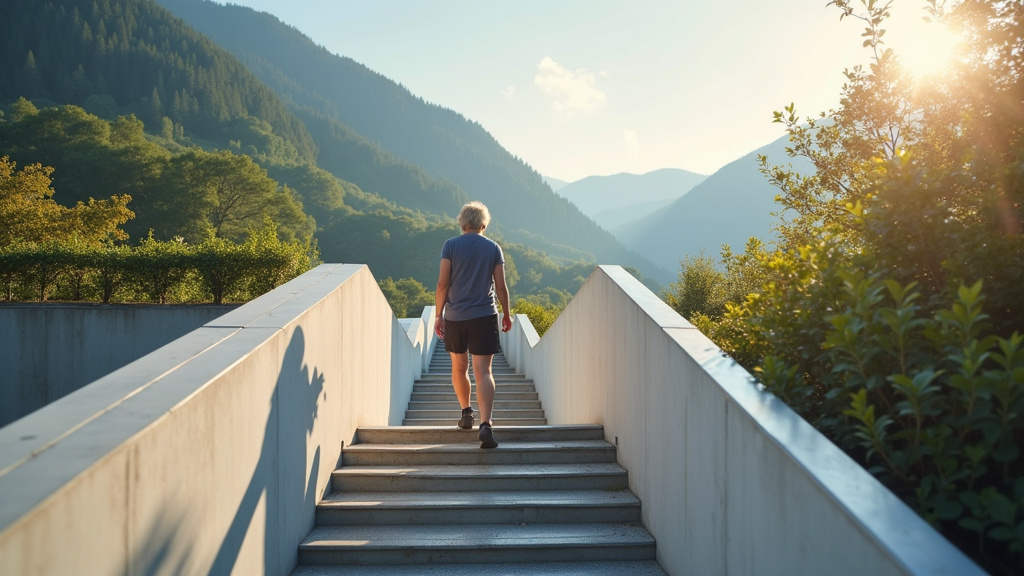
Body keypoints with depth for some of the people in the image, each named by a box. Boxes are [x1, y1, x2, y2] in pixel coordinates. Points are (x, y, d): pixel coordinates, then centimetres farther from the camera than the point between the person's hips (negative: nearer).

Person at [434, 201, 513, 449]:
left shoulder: (450, 245, -1)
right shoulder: (493, 248, 2)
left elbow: (442, 283, -6)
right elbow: (500, 287, 2)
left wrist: (438, 315, 2)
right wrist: (507, 315, 14)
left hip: (454, 316, 1)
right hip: (484, 316, 0)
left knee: (459, 367, 20)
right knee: (483, 371, -5)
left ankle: (466, 413, 33)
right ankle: (485, 424, -18)